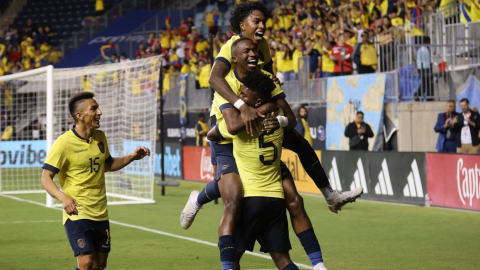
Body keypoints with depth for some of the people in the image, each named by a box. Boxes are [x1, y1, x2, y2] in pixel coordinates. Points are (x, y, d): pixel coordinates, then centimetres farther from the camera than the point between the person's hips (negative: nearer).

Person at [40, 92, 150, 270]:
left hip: (100, 213, 7)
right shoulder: (64, 143, -13)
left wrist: (132, 157, 10)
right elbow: (46, 178, -15)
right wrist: (63, 198, -33)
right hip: (77, 213, -7)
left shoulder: (100, 137, 7)